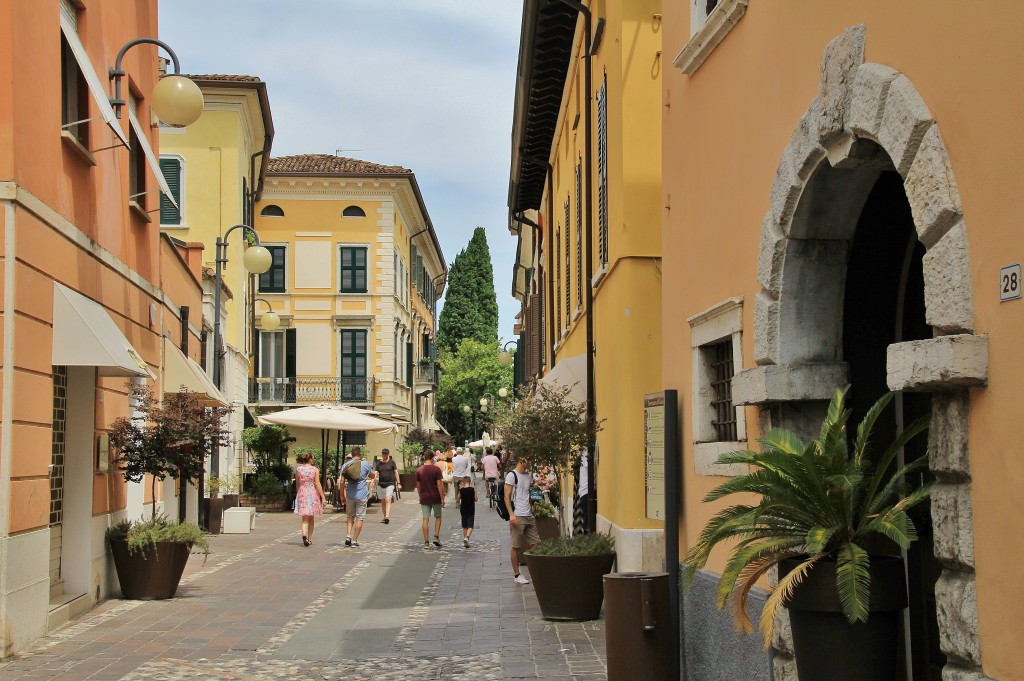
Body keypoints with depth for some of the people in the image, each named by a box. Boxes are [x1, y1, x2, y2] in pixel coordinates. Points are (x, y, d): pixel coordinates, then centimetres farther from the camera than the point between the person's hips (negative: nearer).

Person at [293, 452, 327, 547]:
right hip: (312, 493, -1)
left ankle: (304, 535, -25)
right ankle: (310, 539, 22)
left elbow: (297, 484, 9)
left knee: (305, 518, 1)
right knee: (311, 518, 15)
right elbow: (317, 484, -9)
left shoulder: (298, 469, 1)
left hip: (302, 493, 1)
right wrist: (323, 497, -5)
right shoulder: (315, 469, -5)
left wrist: (298, 495, 23)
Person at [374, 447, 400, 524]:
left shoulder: (392, 462, 3)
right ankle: (385, 517, 20)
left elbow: (396, 472, 6)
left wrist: (398, 483, 2)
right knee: (383, 501, 9)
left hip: (390, 484, -3)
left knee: (388, 500, -17)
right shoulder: (378, 463, 8)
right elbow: (375, 473, 1)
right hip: (381, 484, 4)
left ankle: (387, 517, -26)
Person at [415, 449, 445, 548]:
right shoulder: (436, 469, -10)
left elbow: (418, 486, 7)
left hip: (424, 498, 2)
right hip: (435, 497, -2)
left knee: (425, 519, 4)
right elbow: (439, 484, -12)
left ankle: (426, 542, 3)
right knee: (438, 517, 16)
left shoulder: (419, 470, 1)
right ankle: (436, 537, 5)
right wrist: (442, 498, -8)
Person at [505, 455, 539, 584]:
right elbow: (507, 496, -12)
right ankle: (517, 575, 6)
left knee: (536, 544, 3)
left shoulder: (528, 477, 16)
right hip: (517, 516, -7)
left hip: (529, 516, 8)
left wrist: (532, 511, 16)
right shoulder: (512, 475, -7)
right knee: (516, 546, 0)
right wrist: (511, 514, -19)